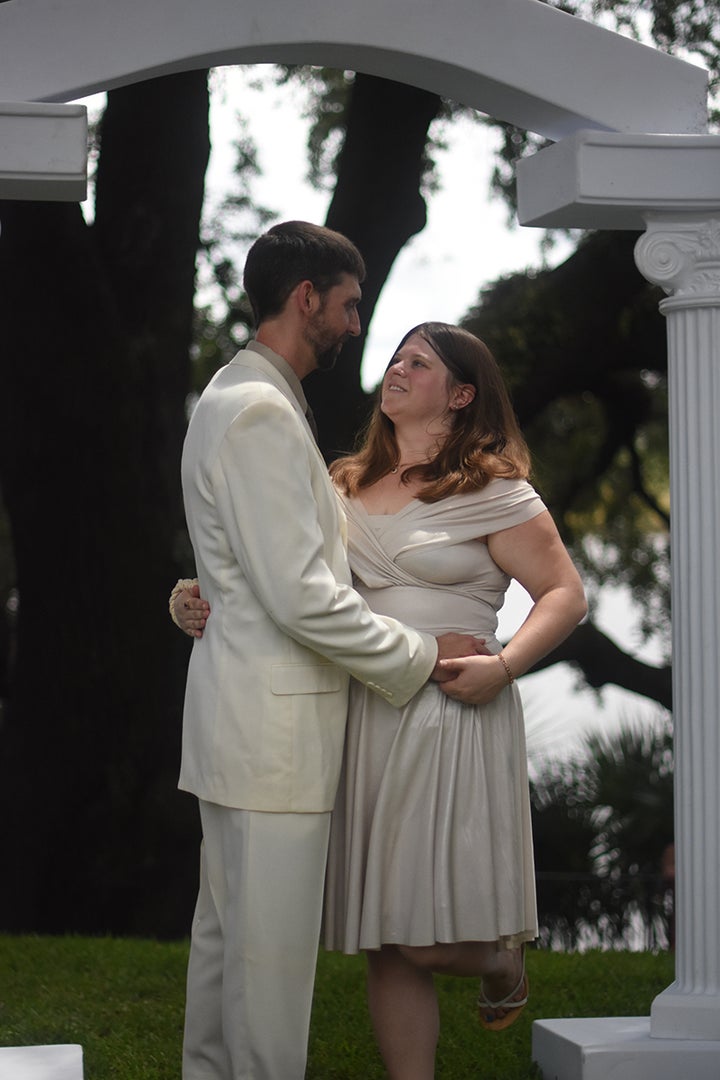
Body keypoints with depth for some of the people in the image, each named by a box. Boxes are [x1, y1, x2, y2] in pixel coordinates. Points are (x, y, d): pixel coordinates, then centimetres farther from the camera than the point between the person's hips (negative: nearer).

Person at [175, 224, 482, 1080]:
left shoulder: (236, 399, 17)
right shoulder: (261, 413, -17)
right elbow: (302, 598, -21)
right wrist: (423, 656, -11)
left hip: (245, 715, 11)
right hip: (273, 723, -11)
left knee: (228, 934, 17)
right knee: (272, 949, -4)